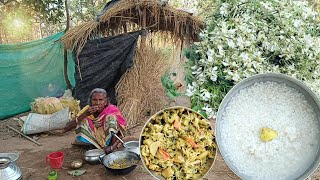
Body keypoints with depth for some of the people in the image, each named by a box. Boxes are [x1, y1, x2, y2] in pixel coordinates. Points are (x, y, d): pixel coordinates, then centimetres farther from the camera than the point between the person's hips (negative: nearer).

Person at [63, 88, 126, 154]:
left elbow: (121, 133, -16)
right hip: (95, 141, 2)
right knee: (82, 121, -20)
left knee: (111, 117, -25)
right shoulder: (87, 111, -15)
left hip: (109, 140, -2)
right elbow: (66, 128, -25)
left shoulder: (113, 110, -19)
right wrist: (85, 114, -37)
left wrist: (112, 147, -33)